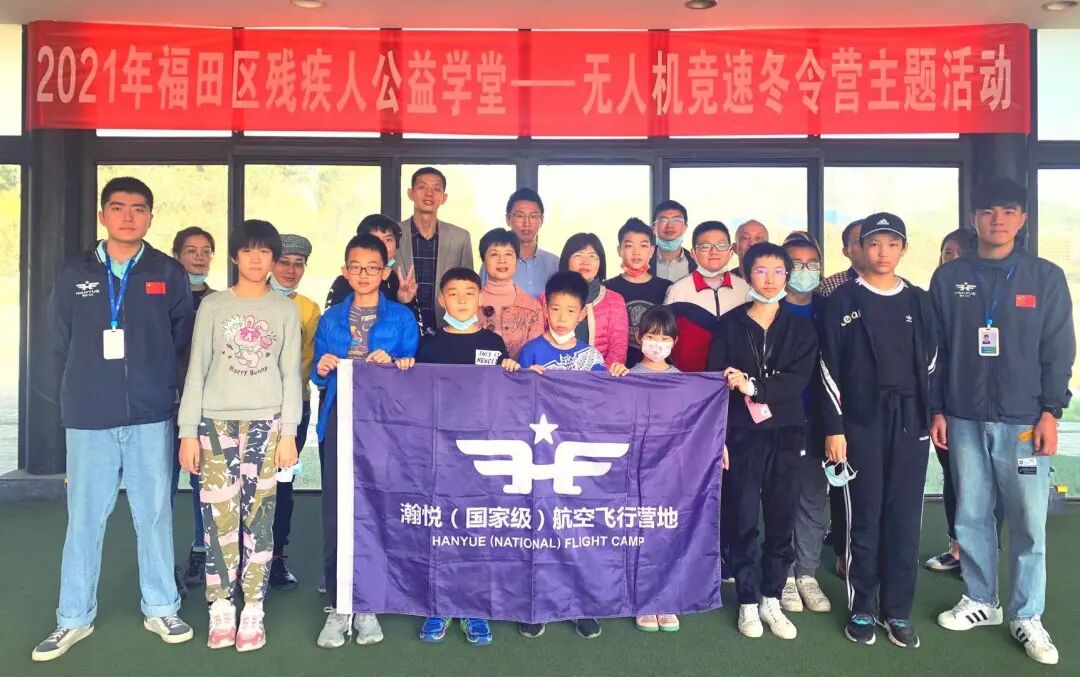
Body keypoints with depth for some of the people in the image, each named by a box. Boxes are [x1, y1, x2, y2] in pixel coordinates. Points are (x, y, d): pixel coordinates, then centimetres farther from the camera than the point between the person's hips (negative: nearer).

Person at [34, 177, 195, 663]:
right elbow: (60, 345, 10)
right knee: (84, 518, 7)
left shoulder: (169, 275, 4)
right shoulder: (74, 275, 7)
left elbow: (182, 342, 6)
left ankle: (161, 609, 20)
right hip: (88, 420, 1)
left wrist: (158, 387, 4)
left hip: (151, 418, -1)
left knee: (155, 514, 6)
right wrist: (71, 401, 8)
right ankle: (74, 618, 21)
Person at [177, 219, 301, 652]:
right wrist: (188, 431, -2)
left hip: (266, 423, 0)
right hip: (217, 422, 0)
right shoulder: (213, 306, 7)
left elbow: (290, 374, 5)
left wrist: (289, 432, -2)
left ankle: (253, 610, 9)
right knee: (220, 516, -2)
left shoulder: (285, 310, 8)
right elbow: (197, 370, 4)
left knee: (259, 518, 0)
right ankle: (221, 609, 10)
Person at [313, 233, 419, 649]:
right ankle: (338, 604, 14)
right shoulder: (331, 318, 12)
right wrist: (322, 369, -9)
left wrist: (390, 364, -16)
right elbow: (319, 376, 12)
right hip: (338, 419, 2)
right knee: (335, 511, 2)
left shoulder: (402, 317, 5)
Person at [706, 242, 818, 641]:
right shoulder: (729, 325, 3)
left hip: (785, 435, 2)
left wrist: (754, 387, -21)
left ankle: (771, 600, 21)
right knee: (743, 520, 2)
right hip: (742, 435, -1)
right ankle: (748, 603, 16)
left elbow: (799, 380, -7)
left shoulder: (800, 328, 7)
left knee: (782, 520, 7)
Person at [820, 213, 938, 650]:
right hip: (861, 421, -3)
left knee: (905, 517, 6)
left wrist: (934, 416, 5)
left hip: (910, 422, 3)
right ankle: (862, 609, 16)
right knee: (864, 517, 4)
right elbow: (829, 368, -4)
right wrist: (833, 428, -8)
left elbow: (930, 364, 12)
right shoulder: (843, 301, -1)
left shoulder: (918, 301, 9)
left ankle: (898, 611, 18)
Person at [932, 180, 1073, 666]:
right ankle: (980, 601, 26)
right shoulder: (949, 278, 5)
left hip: (1023, 422, -1)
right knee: (971, 519, 10)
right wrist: (937, 410, 3)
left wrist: (1050, 412, -5)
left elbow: (1059, 352, 2)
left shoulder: (1046, 277, 3)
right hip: (965, 421, 1)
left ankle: (1027, 617, 18)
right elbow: (935, 351, 6)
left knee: (1029, 524, 3)